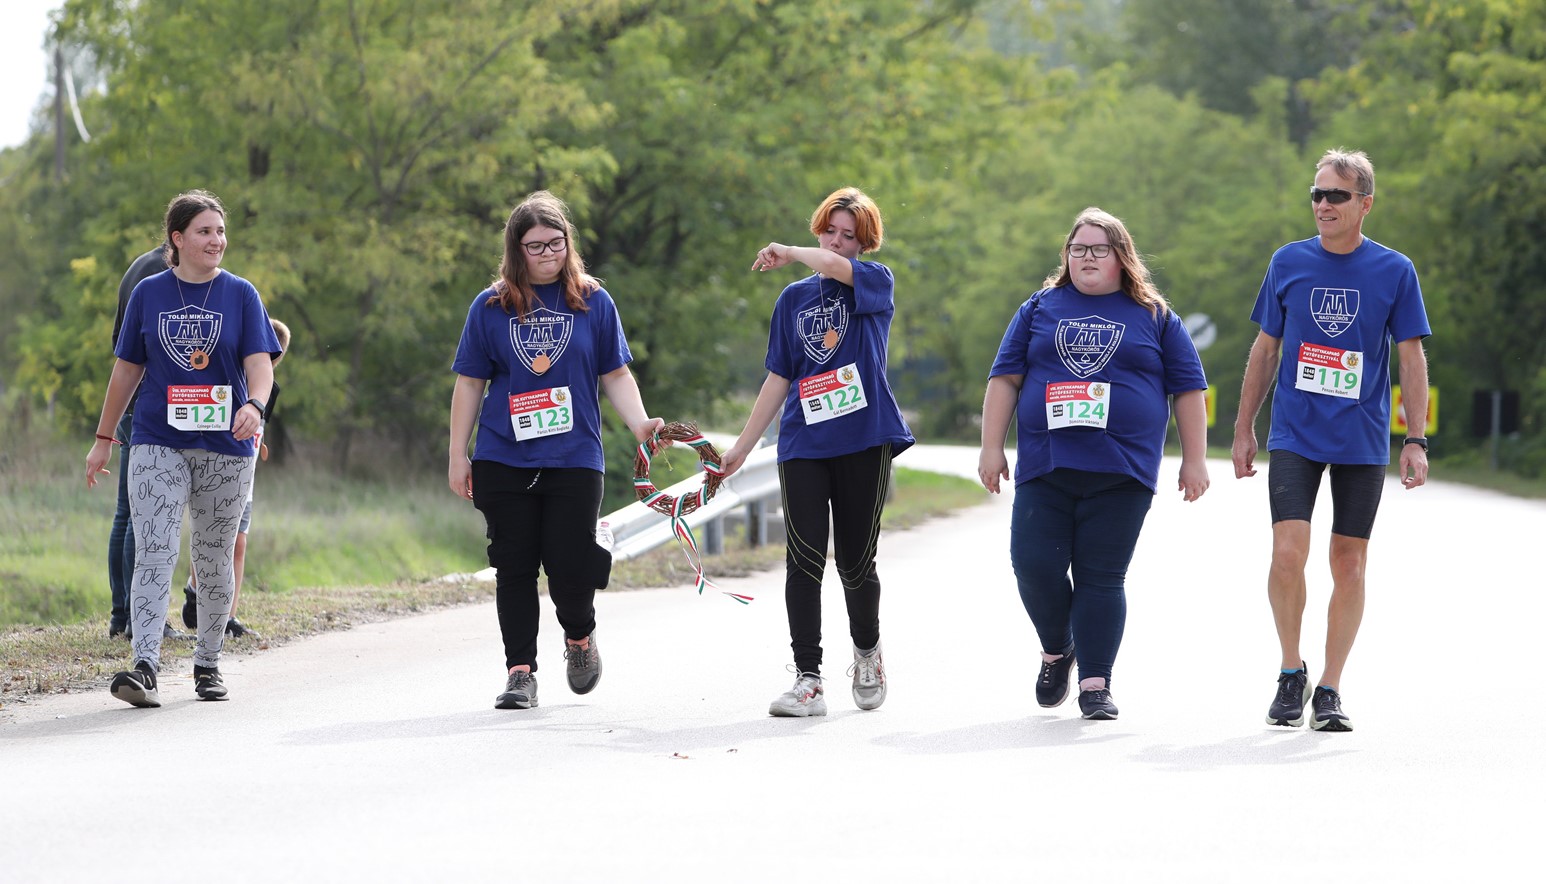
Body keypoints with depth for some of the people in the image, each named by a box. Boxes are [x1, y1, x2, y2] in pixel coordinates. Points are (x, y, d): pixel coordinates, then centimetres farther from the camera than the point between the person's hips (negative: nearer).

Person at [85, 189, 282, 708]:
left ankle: (207, 664, 22)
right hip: (157, 444, -1)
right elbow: (127, 368, 12)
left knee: (214, 559, 9)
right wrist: (104, 439, 13)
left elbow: (259, 363, -5)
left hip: (224, 446, 1)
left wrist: (254, 404, -27)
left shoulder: (240, 295, 3)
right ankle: (145, 666, -23)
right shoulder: (149, 294, 5)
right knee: (154, 553, -14)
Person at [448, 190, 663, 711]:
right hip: (504, 460, 1)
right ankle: (520, 671, 8)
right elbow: (470, 383, 10)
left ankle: (579, 637, 23)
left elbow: (616, 376, 8)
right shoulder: (491, 307, 6)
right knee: (514, 566, 0)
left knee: (569, 564, -8)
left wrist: (640, 424, -9)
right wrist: (457, 455, 7)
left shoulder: (593, 302, 6)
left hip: (574, 458, -1)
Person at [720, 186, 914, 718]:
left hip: (865, 442, -2)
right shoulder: (793, 299, 13)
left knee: (856, 562, 4)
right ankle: (808, 679, -7)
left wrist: (787, 253, -1)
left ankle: (867, 650, 31)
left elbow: (832, 264, -21)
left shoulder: (876, 281, 2)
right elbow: (779, 379, 16)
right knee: (804, 560, -8)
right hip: (804, 445, 2)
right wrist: (741, 449, 13)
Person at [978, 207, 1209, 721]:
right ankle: (1056, 652, 16)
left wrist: (1194, 460, 6)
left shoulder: (1154, 317, 11)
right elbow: (1005, 378, 12)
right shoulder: (1040, 309, 14)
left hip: (1122, 471, -1)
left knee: (1101, 578, -4)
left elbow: (1188, 389, 11)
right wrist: (991, 447, 3)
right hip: (1044, 466, 2)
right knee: (1034, 564, -9)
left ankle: (1095, 683, 0)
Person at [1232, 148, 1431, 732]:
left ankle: (1329, 690, 13)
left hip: (1362, 442, 0)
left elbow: (1411, 359, 1)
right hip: (1294, 436, 0)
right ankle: (1291, 672, 6)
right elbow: (1266, 349, 11)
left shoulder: (1395, 272, -1)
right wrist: (1244, 429, 10)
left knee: (1349, 564, 3)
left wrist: (1416, 441, -5)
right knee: (1288, 552, -13)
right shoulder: (1288, 263, 3)